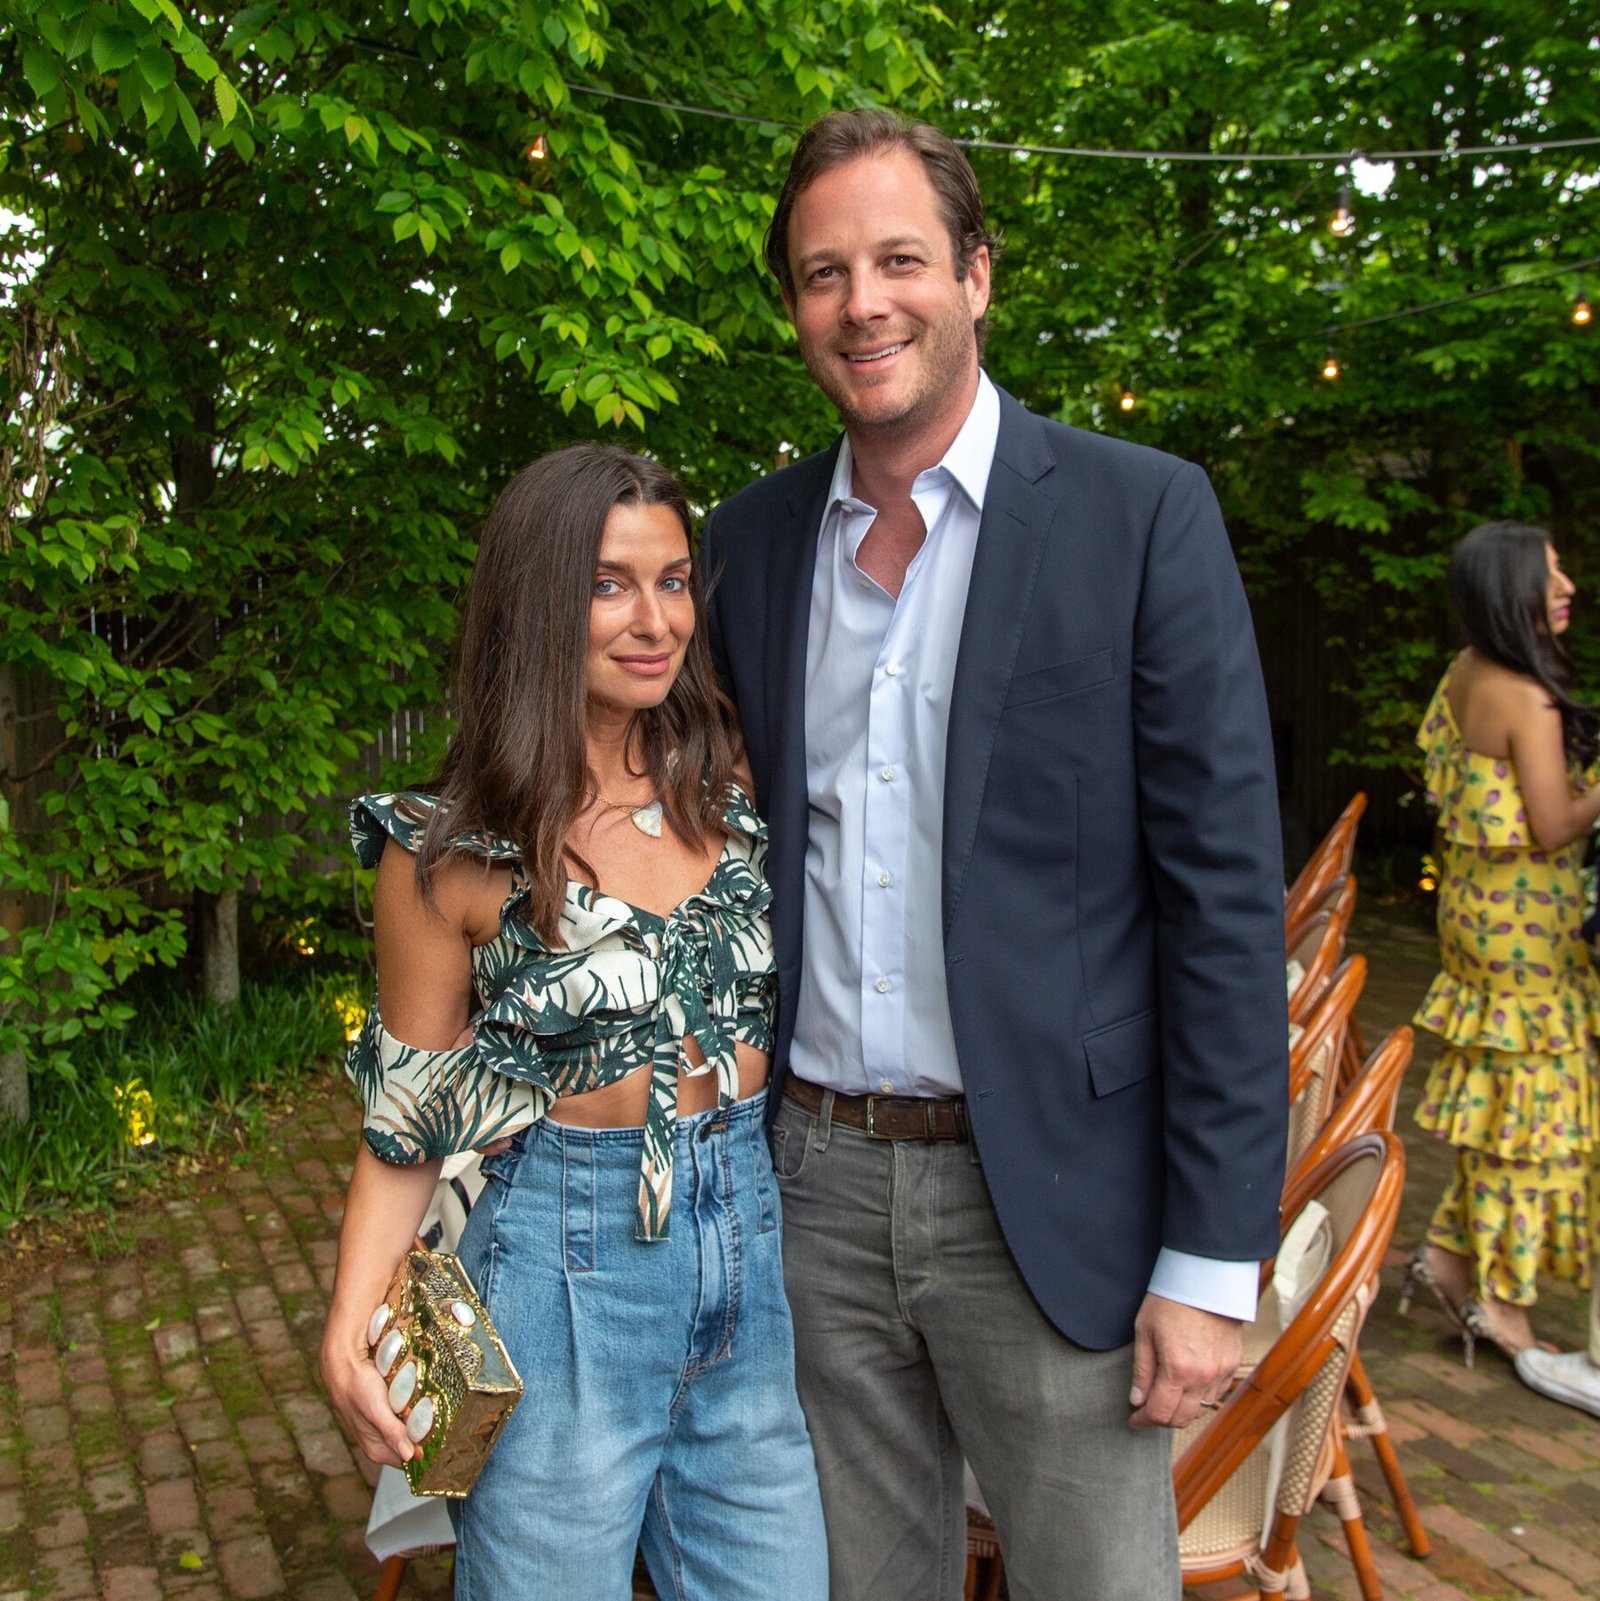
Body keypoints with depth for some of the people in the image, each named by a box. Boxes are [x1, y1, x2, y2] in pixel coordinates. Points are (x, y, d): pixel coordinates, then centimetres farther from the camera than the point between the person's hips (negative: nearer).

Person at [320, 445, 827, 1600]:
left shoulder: (735, 790, 1)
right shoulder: (450, 854, -8)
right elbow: (410, 1120, -1)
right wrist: (351, 1329, -13)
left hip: (758, 1244, 4)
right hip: (564, 1271, -3)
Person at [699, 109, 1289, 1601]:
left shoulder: (1141, 513, -7)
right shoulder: (751, 538, 5)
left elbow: (1224, 895, -10)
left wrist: (1210, 1263, -12)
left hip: (1048, 1197, -3)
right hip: (816, 1183, 4)